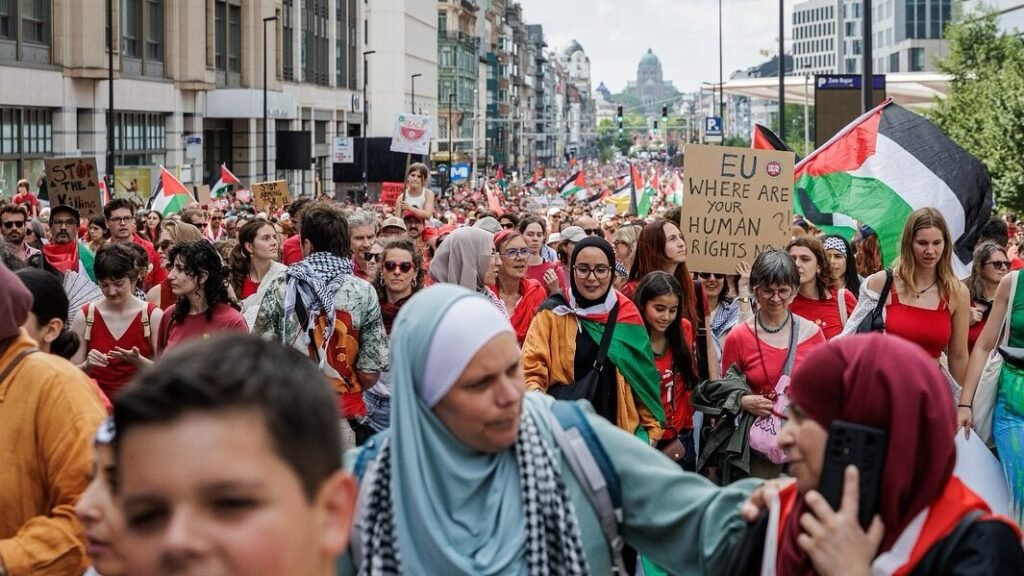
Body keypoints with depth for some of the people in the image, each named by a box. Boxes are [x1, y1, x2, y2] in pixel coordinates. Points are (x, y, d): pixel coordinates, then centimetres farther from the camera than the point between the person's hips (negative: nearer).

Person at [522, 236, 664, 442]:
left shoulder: (627, 316, 7)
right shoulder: (552, 314, -2)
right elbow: (532, 369, -8)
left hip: (620, 430, 2)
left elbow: (643, 378, 11)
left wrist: (651, 428, 7)